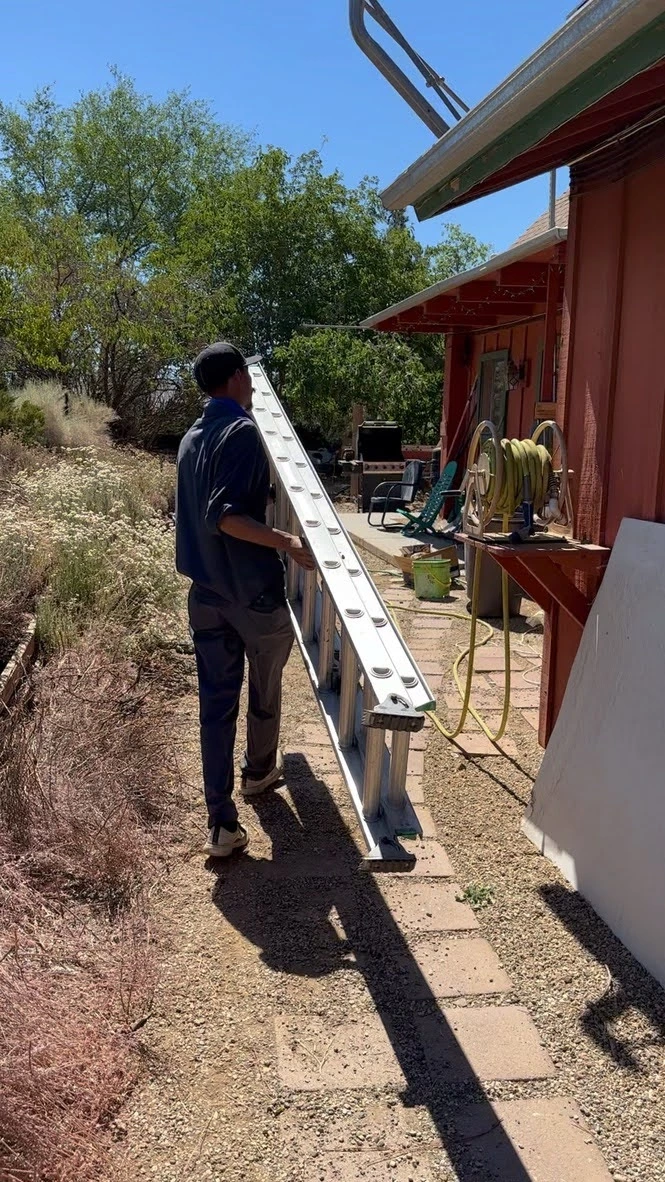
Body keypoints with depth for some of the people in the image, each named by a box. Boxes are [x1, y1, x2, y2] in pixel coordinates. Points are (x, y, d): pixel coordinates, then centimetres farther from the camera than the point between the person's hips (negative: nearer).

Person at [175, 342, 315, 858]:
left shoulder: (192, 438, 10)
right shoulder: (242, 431, -15)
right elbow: (223, 516, -25)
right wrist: (286, 542, -26)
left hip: (206, 591, 7)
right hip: (254, 590, -6)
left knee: (216, 700, 4)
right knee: (266, 688, 18)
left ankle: (222, 824, 3)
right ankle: (259, 771, 41)